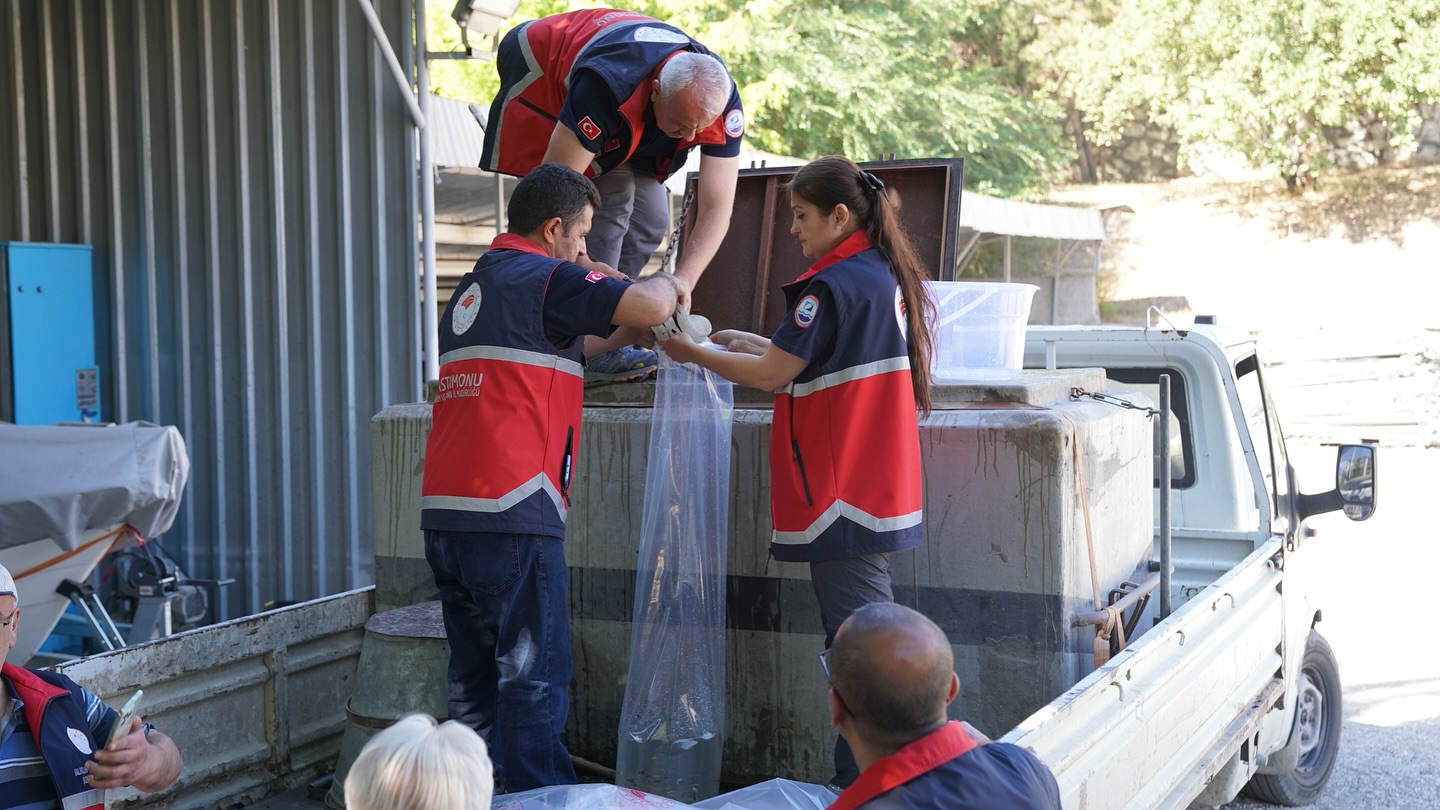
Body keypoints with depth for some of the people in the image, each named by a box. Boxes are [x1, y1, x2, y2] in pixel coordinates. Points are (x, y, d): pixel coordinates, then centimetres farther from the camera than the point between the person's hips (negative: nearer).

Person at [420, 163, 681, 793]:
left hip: (445, 515, 9)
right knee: (532, 676, -3)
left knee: (476, 675, 13)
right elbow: (648, 306, -18)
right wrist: (666, 284, 4)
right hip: (511, 513, -8)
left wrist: (620, 337, 29)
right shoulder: (545, 278, -6)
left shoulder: (473, 286, 21)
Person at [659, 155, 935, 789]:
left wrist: (692, 353, -1)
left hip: (841, 493, -9)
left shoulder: (833, 285, -15)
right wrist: (755, 345, 16)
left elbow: (771, 375, -12)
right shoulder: (886, 275, 13)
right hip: (878, 491, 9)